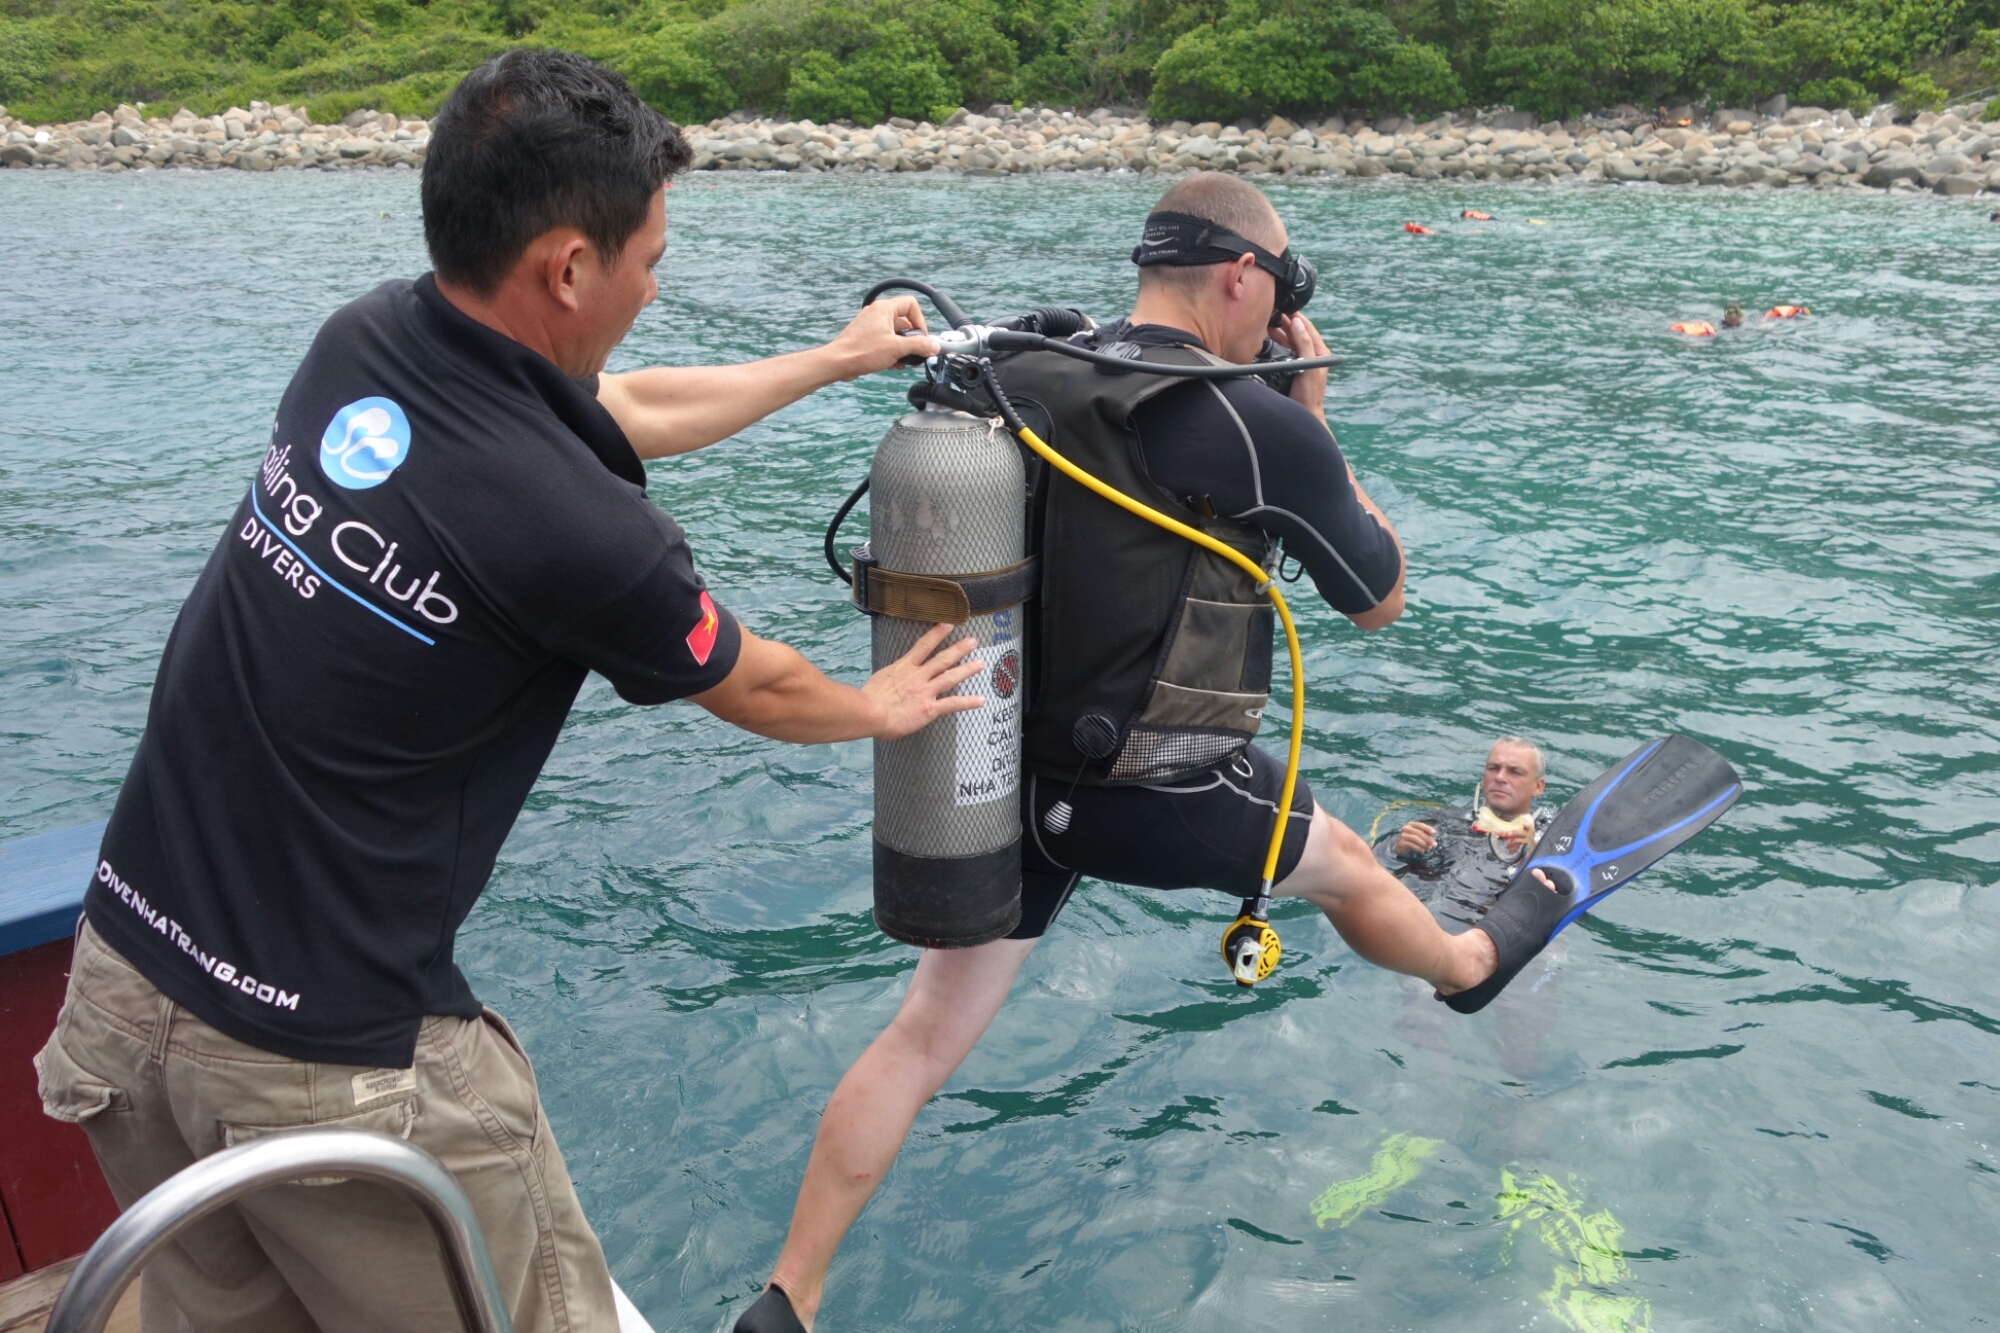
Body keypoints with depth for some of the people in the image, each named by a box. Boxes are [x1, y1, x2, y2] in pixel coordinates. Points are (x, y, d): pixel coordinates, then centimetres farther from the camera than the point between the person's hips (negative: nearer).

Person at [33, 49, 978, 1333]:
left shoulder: (362, 340, -3)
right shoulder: (580, 534, -24)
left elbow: (620, 409, 14)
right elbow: (755, 690, -3)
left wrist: (833, 358, 27)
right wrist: (882, 706, 19)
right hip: (326, 1057, -7)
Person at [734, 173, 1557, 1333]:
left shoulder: (1018, 385, -1)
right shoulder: (1263, 427, -15)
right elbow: (1381, 599, 0)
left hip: (1020, 779, 4)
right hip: (1170, 803, -3)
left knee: (925, 1038, 11)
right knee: (1345, 862, 27)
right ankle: (1475, 965, 58)